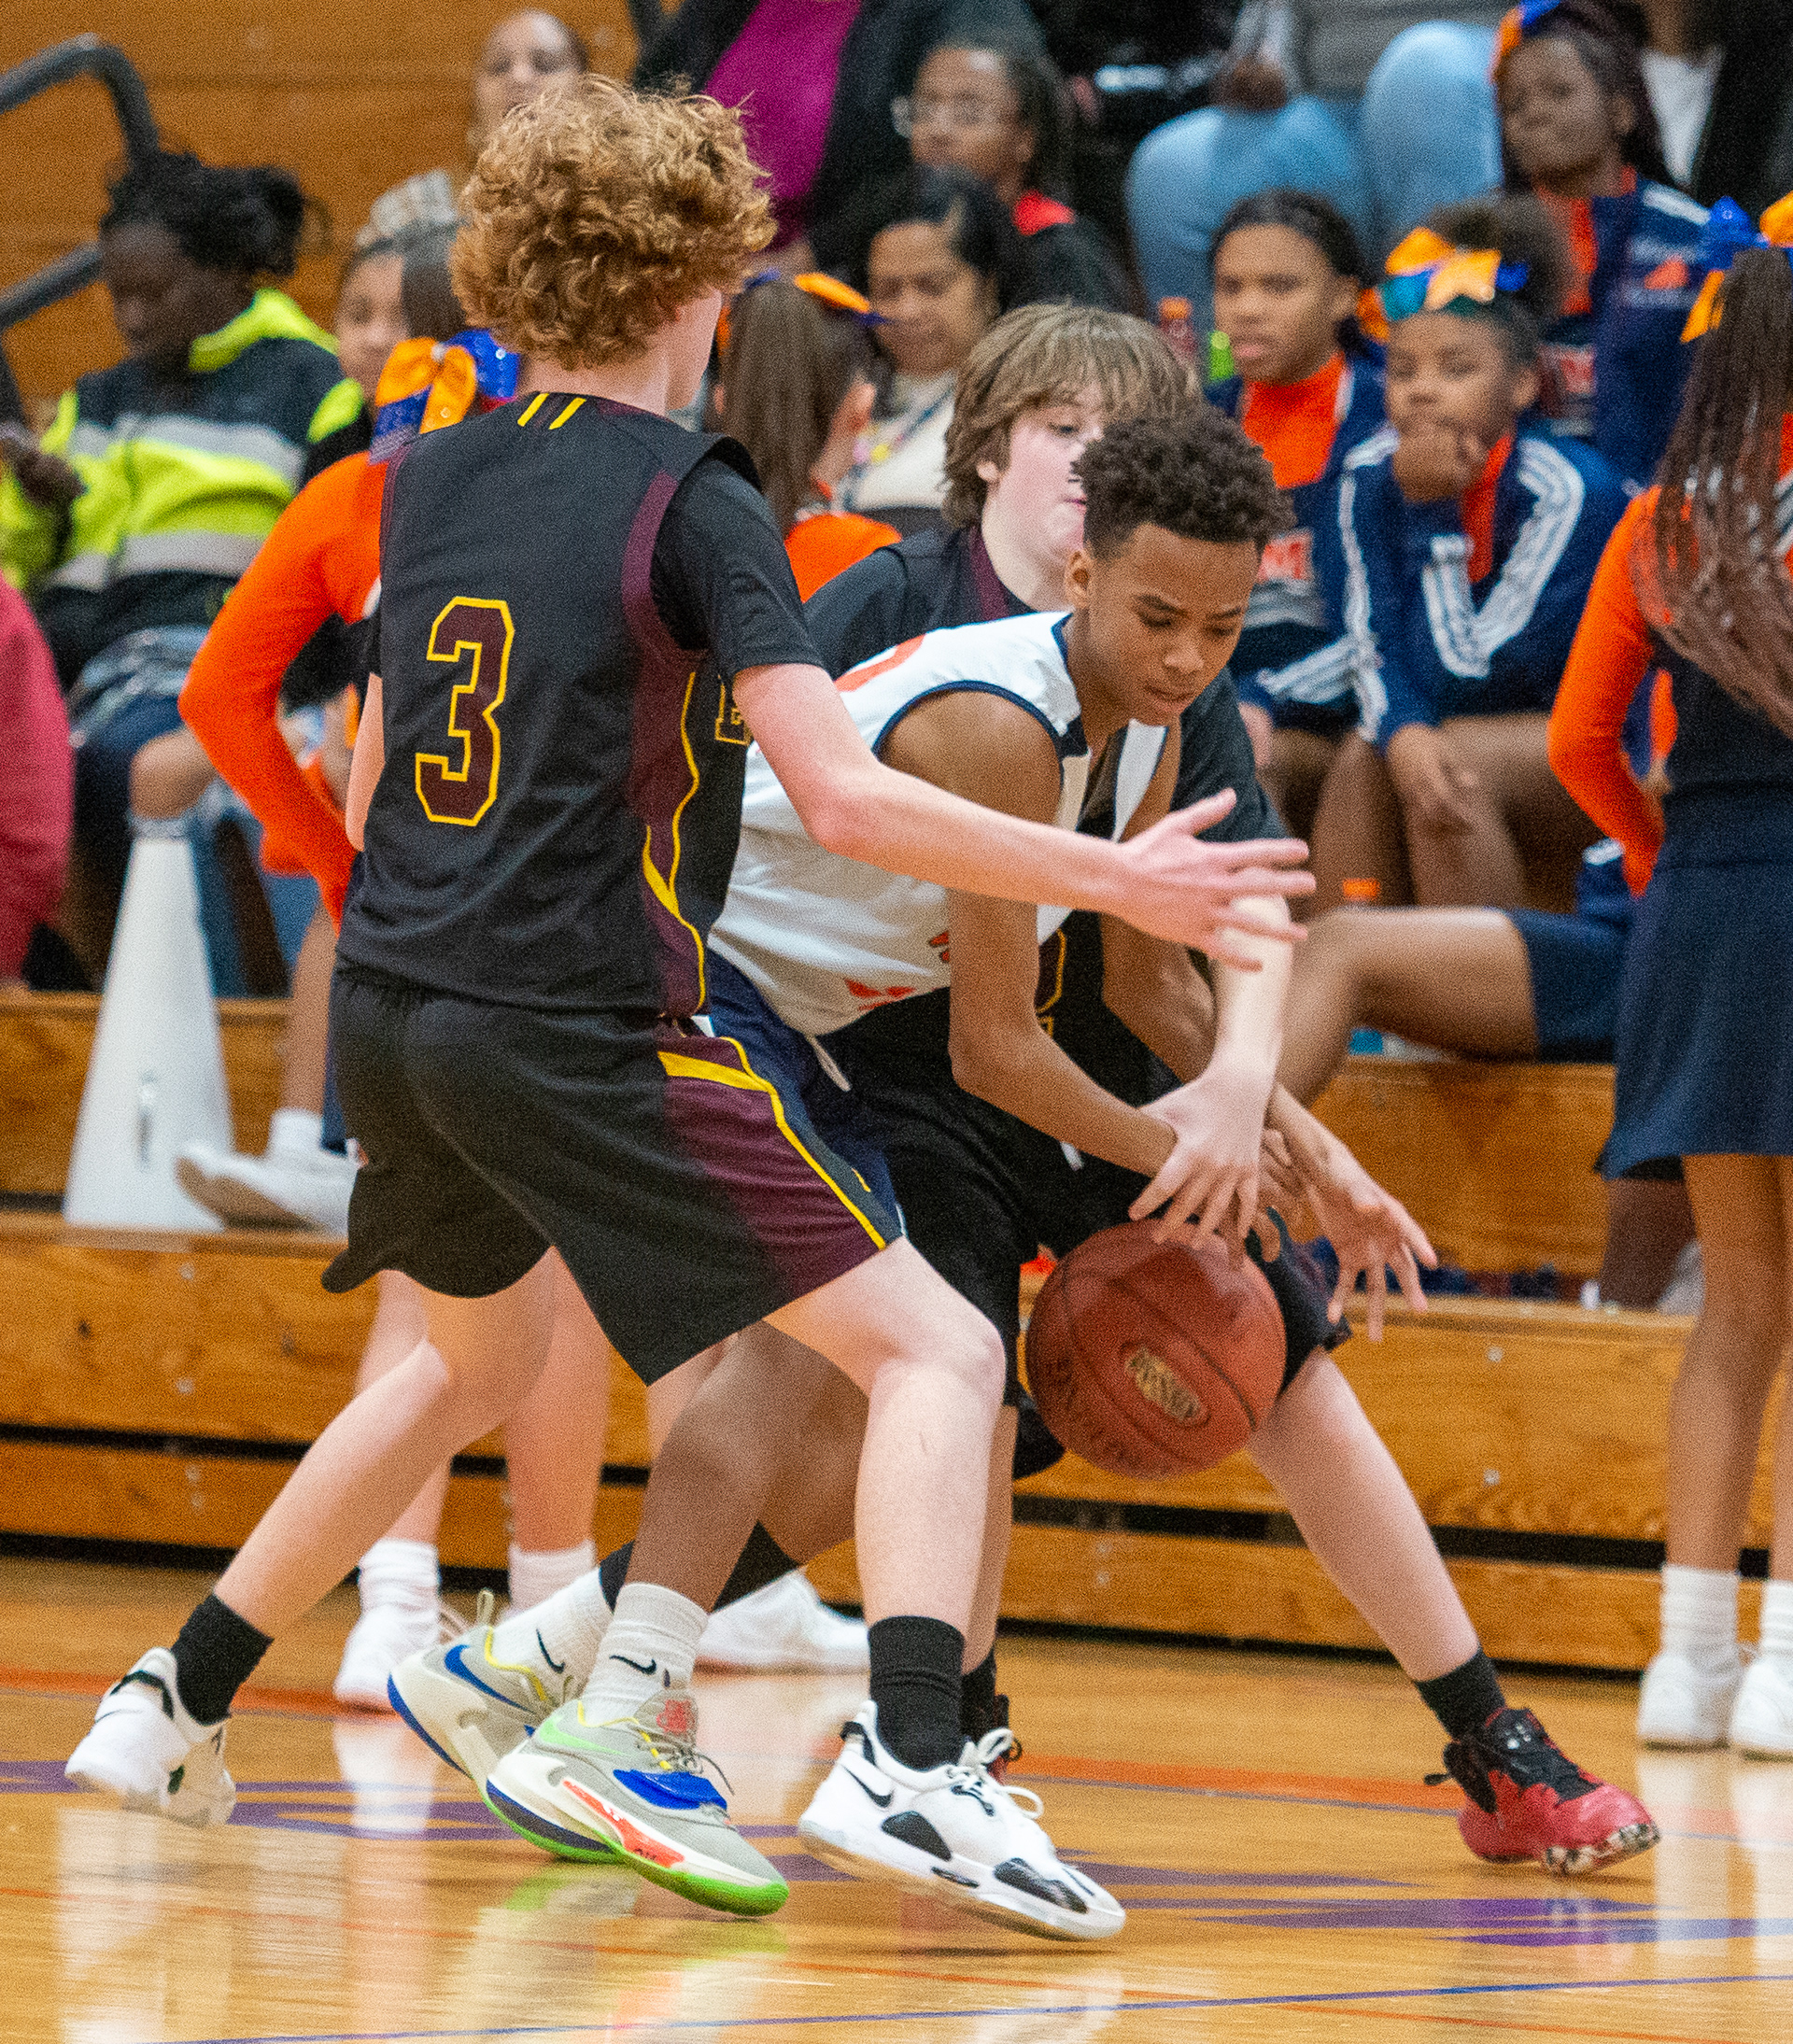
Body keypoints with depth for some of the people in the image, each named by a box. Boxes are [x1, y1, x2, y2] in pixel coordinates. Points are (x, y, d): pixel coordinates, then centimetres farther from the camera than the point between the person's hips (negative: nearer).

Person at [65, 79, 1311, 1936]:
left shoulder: (433, 478, 10)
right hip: (586, 1032, -7)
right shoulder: (691, 504, -10)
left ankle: (172, 1710, 38)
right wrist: (1109, 879, -14)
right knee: (934, 1354, -5)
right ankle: (919, 1771, -26)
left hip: (388, 1008, 7)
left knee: (468, 1363, 33)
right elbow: (843, 796, -19)